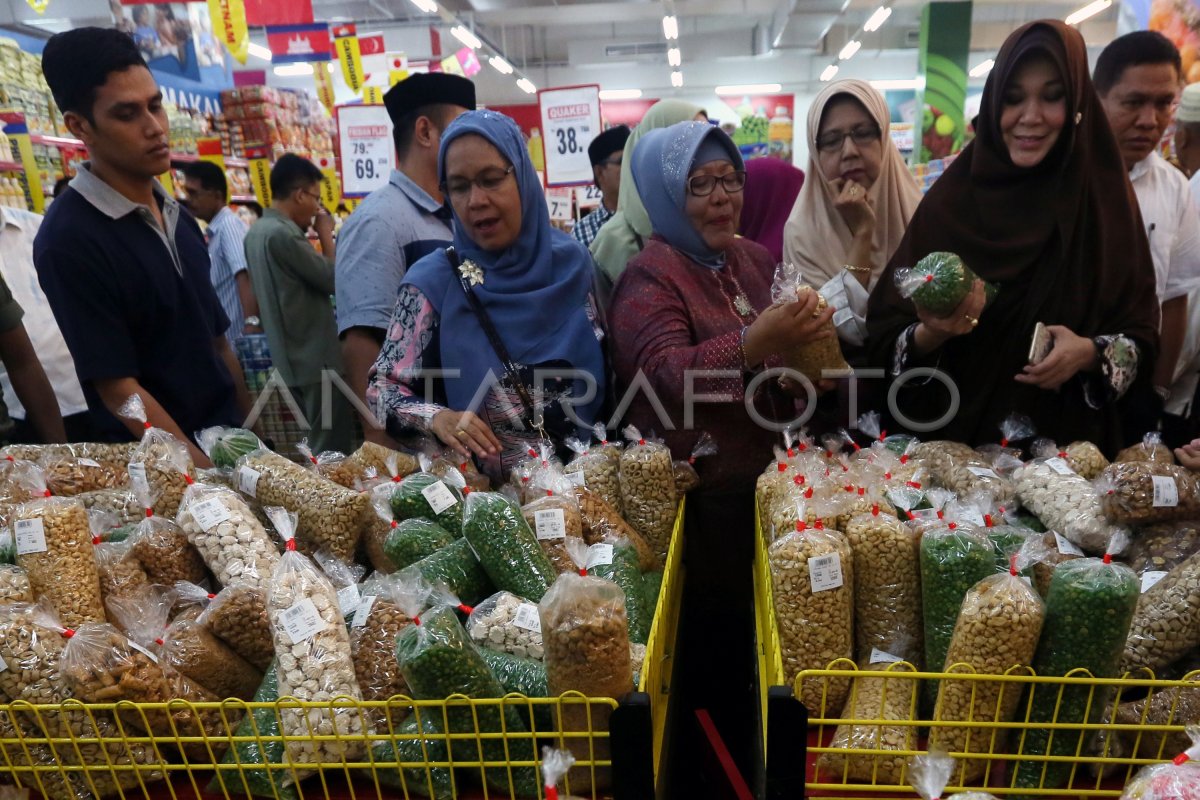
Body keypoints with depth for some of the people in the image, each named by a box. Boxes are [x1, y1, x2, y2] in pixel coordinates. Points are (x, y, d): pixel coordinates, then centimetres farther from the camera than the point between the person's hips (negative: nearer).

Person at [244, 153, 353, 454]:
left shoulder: (256, 231, 12)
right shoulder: (284, 234, -18)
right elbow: (335, 279, -15)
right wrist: (325, 233, -4)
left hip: (293, 359, 10)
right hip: (317, 359, -10)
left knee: (318, 445, 18)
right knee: (331, 449, -3)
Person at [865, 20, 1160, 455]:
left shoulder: (1105, 199, -4)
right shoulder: (949, 199, -8)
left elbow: (1142, 334, 1)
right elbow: (884, 335, -8)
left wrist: (1092, 353, -18)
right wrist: (930, 334, -27)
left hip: (1069, 442, 1)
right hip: (953, 438, -1)